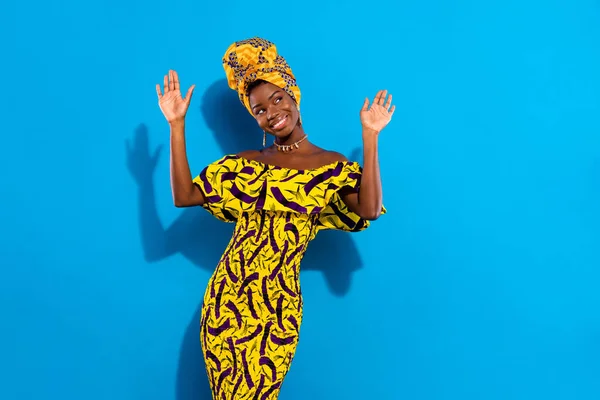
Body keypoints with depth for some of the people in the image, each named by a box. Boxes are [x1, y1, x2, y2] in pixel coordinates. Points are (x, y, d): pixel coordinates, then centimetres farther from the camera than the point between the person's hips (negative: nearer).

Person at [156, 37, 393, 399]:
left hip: (277, 307, -3)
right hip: (225, 298, 3)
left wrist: (370, 136, -16)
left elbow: (369, 210, -18)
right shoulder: (245, 164, 8)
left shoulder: (334, 167, 0)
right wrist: (177, 125, -3)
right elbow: (184, 196, 0)